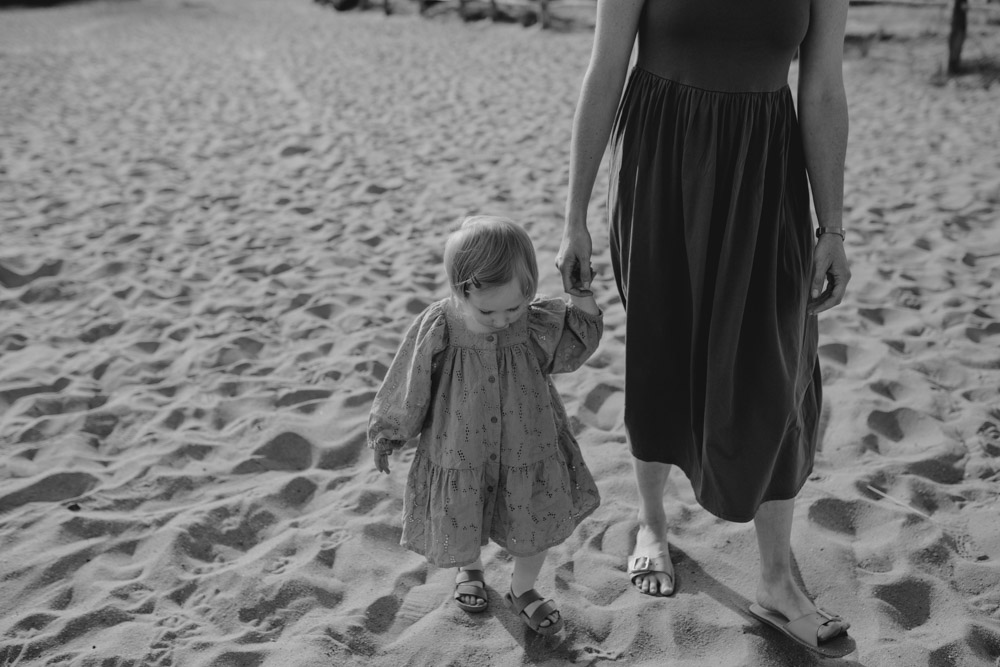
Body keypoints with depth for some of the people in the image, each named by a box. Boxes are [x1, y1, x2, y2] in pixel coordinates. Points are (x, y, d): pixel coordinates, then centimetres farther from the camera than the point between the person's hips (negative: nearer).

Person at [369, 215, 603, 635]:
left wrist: (581, 287, -14)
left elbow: (581, 337, 0)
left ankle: (522, 590, 47)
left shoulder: (537, 324, -18)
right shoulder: (437, 329, -24)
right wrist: (385, 435, 1)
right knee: (460, 531, 21)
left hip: (528, 455, 2)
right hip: (460, 457, -1)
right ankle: (469, 569, 57)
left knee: (536, 530, 17)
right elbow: (408, 388, -11)